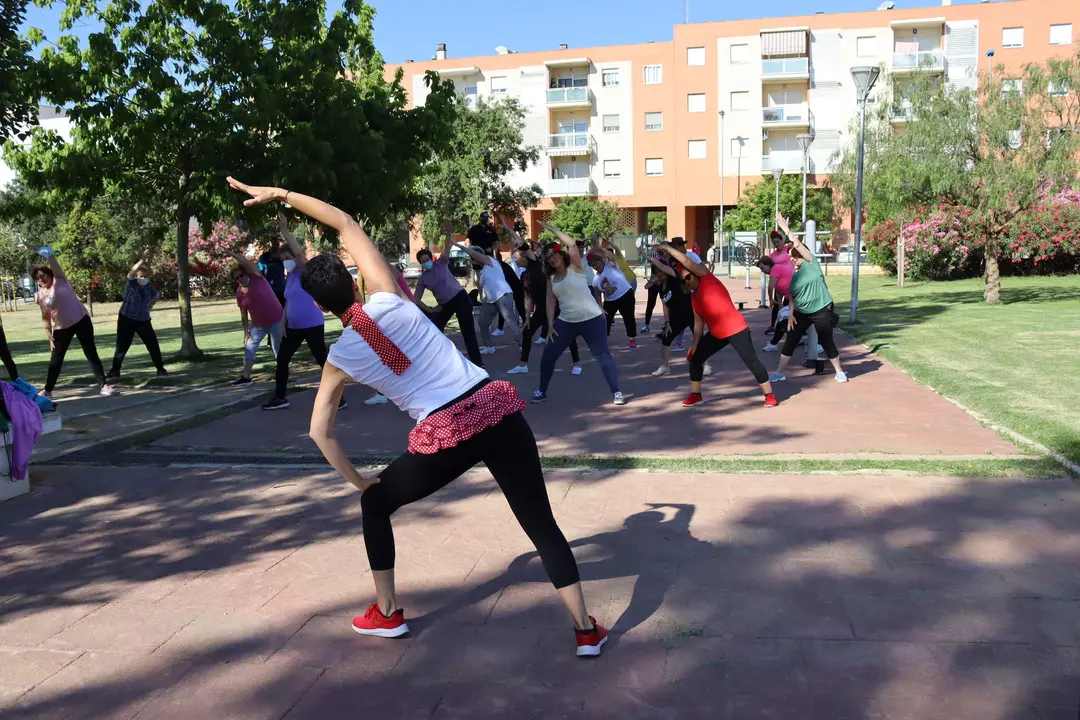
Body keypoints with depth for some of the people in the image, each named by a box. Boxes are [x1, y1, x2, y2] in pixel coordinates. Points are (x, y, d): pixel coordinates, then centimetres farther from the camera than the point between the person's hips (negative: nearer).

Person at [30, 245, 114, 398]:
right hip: (61, 328, 4)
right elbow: (45, 317, 9)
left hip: (81, 321, -4)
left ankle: (104, 385, -1)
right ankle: (48, 390, 18)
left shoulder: (59, 280, -3)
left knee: (91, 354, -2)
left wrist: (36, 249, -20)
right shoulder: (40, 296, 5)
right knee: (55, 359, 8)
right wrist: (50, 337, 4)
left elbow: (50, 255, -12)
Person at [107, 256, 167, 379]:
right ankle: (115, 371, 11)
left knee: (153, 344, 2)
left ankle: (160, 368, 13)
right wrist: (142, 261, -45)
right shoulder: (131, 283, -11)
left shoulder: (149, 287, 0)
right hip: (126, 319, -3)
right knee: (122, 346, -1)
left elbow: (157, 295, 21)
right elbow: (132, 271, -32)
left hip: (143, 320, 3)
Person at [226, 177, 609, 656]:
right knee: (541, 523, 9)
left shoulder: (340, 359, 5)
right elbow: (346, 224, 11)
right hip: (497, 412, 2)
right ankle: (586, 630, 9)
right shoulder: (387, 301, 4)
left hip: (445, 437, -1)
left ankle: (387, 613, 33)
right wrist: (282, 195, 14)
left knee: (375, 504, 25)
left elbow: (320, 432, 8)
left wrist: (358, 480, 21)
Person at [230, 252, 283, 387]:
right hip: (258, 325, 5)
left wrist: (232, 254, -35)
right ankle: (246, 377, 13)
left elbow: (247, 263, -31)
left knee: (278, 349, 1)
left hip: (275, 321, -5)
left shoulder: (256, 277, -13)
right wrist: (246, 331, 0)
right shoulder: (239, 293, -2)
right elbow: (244, 314, 3)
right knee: (249, 348, 5)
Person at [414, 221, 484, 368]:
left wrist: (449, 234, -37)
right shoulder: (422, 279, 1)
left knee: (467, 330, -5)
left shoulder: (441, 263, -3)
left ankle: (477, 362, -2)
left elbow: (448, 247, -18)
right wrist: (430, 310, -5)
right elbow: (417, 299, 3)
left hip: (459, 297, -4)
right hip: (444, 305, 4)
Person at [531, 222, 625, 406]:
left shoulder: (574, 267, -6)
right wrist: (550, 324, 0)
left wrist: (551, 228, -14)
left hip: (591, 319, -6)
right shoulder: (551, 278, 9)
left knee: (603, 355, -7)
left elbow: (572, 244, -21)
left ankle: (617, 392, -1)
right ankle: (542, 392, 23)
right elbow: (550, 301, 9)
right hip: (566, 322, 6)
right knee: (547, 356, 8)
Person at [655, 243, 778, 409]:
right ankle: (695, 395, 20)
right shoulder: (693, 298, 10)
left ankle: (770, 396, 1)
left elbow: (686, 260, -18)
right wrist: (695, 344, 7)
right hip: (716, 334, 8)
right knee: (695, 358, 7)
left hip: (736, 330, -8)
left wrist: (666, 247, -10)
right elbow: (698, 321, 13)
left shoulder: (707, 278, -9)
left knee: (751, 361, -10)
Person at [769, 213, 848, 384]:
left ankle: (839, 372, 18)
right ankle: (779, 373, 7)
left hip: (822, 310, -5)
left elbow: (798, 245, -16)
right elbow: (792, 298, 11)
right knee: (790, 341, 1)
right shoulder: (794, 276, 7)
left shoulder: (811, 263, -6)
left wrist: (785, 228, -15)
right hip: (802, 313, 5)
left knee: (826, 342, 0)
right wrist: (791, 314, -1)